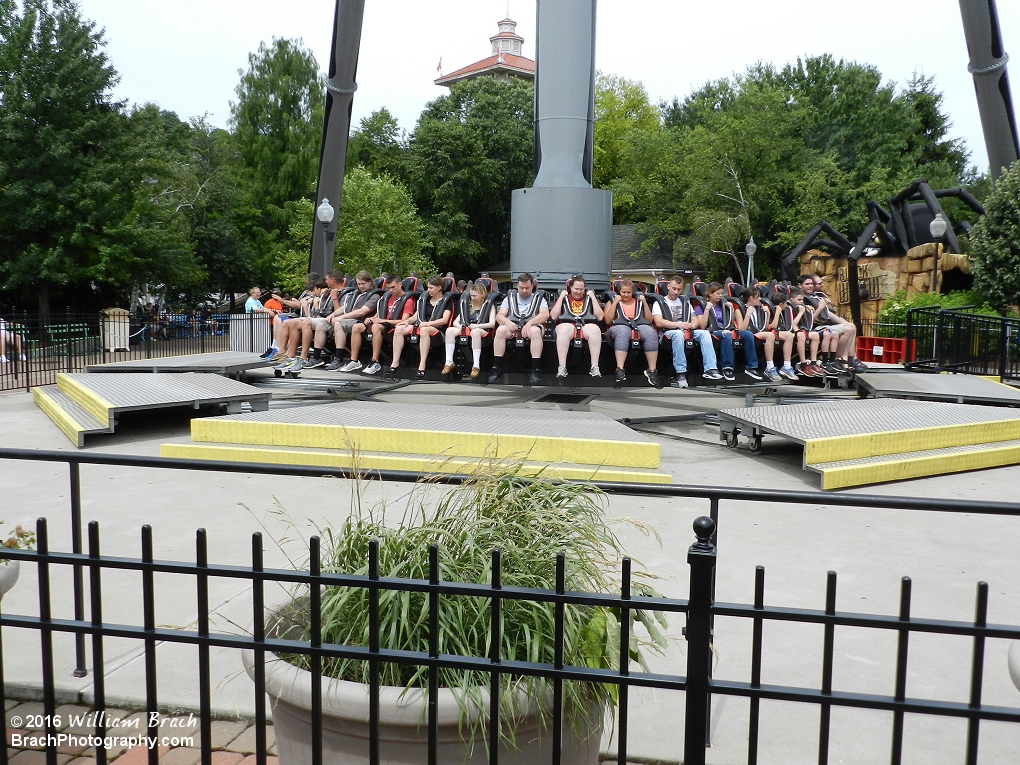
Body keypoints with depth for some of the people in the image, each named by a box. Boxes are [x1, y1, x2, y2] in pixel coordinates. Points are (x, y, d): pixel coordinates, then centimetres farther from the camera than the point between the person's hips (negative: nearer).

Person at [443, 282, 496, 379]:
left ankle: (476, 366, -42)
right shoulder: (469, 306, 22)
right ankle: (449, 362, -26)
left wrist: (477, 326, -18)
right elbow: (455, 321, 19)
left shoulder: (489, 306, 10)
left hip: (482, 331, -4)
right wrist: (459, 326, -5)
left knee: (475, 331, -42)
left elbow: (492, 323, -5)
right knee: (450, 330, -25)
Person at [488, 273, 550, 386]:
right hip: (512, 326, 2)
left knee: (535, 330, -37)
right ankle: (497, 369, -31)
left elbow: (545, 315, 0)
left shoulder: (539, 299, 19)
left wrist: (529, 323, -16)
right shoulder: (510, 298, 24)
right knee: (500, 329, -32)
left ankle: (536, 370, -39)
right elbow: (499, 316, 12)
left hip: (531, 327, -1)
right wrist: (507, 322, -12)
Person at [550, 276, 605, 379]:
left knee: (595, 330, -35)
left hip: (587, 325, 1)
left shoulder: (590, 299, 23)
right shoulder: (564, 298, 22)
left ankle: (595, 367, -38)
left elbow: (600, 317, 12)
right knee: (563, 330, -38)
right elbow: (553, 316, 9)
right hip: (567, 324, -1)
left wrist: (593, 297, 9)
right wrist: (561, 297, 8)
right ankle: (562, 367, -42)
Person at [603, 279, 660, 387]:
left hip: (640, 325, 2)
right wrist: (615, 302, 3)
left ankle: (652, 371, -37)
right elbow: (608, 321, 6)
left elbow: (649, 320, 18)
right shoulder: (612, 302, 22)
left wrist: (644, 303, 10)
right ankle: (620, 370, -52)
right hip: (620, 326, -2)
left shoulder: (639, 302, 27)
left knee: (651, 333, -34)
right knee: (623, 332, -42)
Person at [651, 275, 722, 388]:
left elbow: (695, 320, 21)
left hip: (688, 331, 5)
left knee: (705, 333, -24)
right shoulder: (660, 303, 10)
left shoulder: (685, 302, 27)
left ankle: (710, 369, -34)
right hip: (669, 332, -5)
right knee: (679, 334, -39)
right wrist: (679, 325, -16)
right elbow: (659, 322, -6)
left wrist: (692, 325, -5)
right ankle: (681, 374, -43)